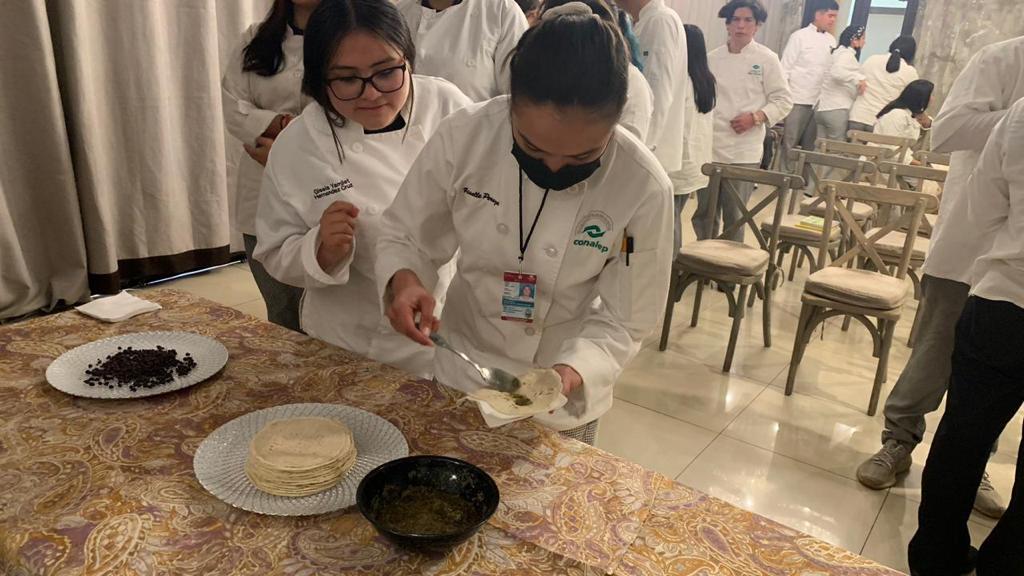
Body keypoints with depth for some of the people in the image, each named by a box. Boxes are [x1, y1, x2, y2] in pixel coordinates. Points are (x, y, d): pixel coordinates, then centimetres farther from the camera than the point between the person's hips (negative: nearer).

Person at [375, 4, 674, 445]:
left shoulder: (644, 189, -23)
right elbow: (407, 236, -7)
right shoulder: (464, 136, -21)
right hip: (460, 377, 2)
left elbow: (625, 320, -12)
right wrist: (403, 279, -28)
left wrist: (572, 372, -30)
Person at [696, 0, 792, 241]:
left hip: (744, 151, -3)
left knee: (734, 215, 3)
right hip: (709, 147, 3)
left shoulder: (767, 59, 0)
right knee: (704, 212, 9)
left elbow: (783, 100, 2)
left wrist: (755, 117, -14)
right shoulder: (712, 58, 7)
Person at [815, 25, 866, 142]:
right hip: (836, 110, -9)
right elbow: (836, 72, -27)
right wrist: (858, 78, -30)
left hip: (823, 108, 9)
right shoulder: (847, 54, -9)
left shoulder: (840, 52, 21)